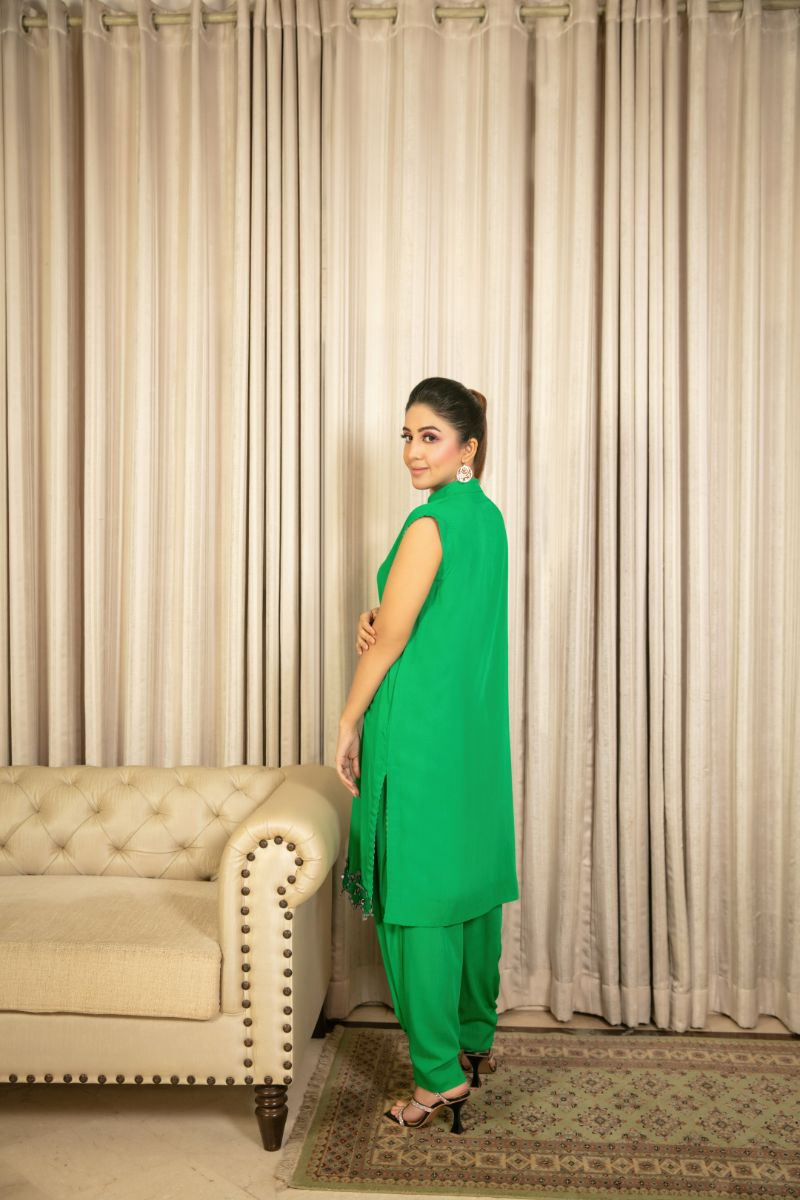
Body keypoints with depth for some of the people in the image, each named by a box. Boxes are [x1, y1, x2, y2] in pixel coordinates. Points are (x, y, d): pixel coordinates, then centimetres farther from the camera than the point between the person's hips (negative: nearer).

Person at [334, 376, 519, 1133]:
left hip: (419, 732, -9)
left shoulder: (430, 524, -17)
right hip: (476, 729, 9)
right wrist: (379, 623, 0)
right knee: (472, 884, 18)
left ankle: (440, 1075, 11)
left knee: (415, 899, 1)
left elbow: (390, 637, -15)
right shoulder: (488, 517, 10)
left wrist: (348, 723, -4)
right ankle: (477, 1037, 34)